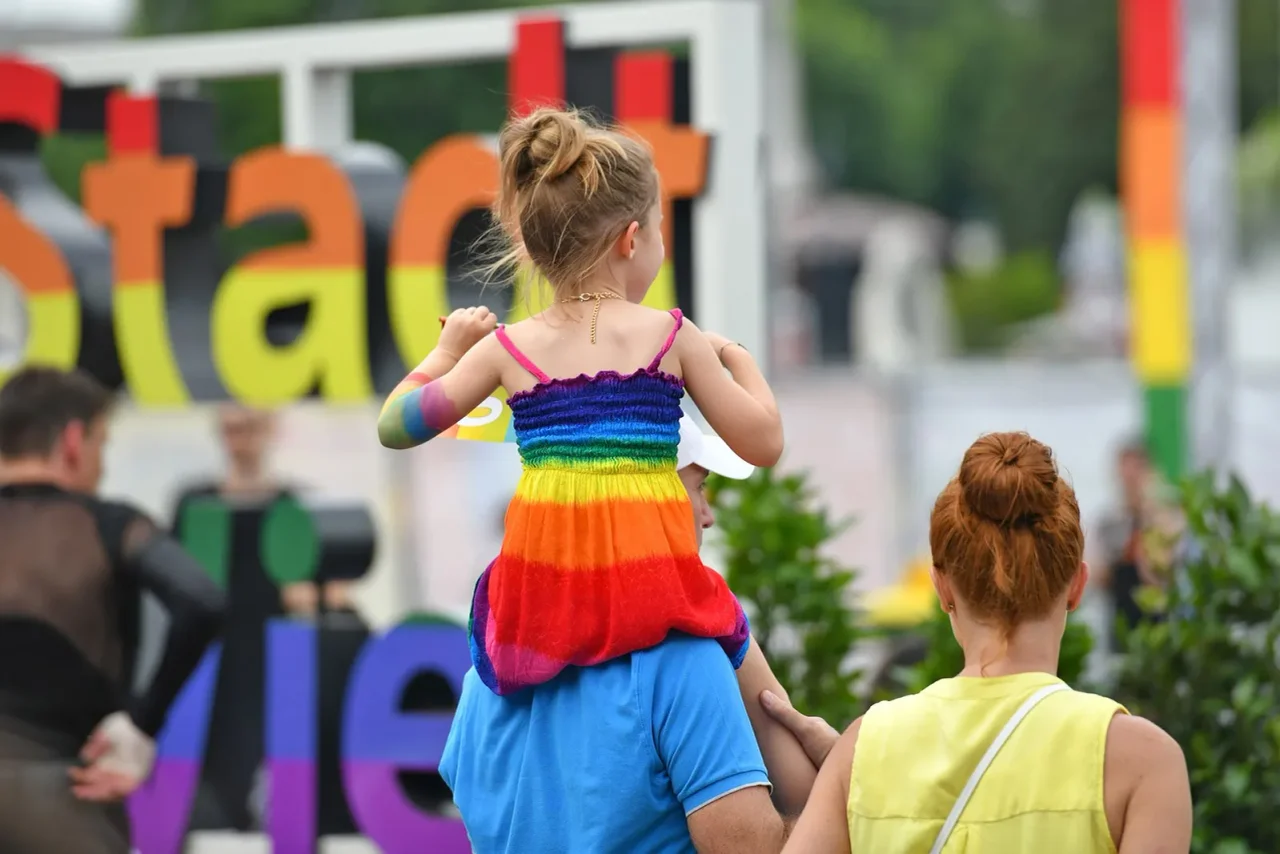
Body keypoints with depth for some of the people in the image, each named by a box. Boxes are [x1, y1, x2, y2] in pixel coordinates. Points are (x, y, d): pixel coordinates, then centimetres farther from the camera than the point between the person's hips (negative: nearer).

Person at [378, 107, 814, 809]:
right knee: (760, 696, 18)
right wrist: (739, 361, 21)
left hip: (541, 586, 1)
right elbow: (763, 443, 4)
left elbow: (396, 427, 13)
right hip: (654, 579, -1)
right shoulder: (671, 338, -1)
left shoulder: (507, 350, 3)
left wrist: (446, 350, 28)